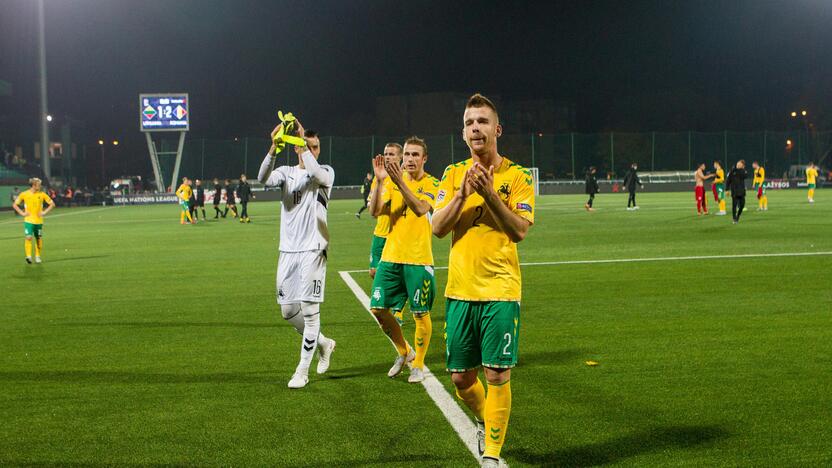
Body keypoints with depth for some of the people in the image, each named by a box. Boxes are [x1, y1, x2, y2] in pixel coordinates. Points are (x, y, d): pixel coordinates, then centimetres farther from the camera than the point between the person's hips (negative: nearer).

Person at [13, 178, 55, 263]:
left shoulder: (42, 194, 1)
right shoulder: (24, 194, -2)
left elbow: (52, 204, 8)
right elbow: (15, 204, 7)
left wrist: (45, 212, -2)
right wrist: (21, 213, -4)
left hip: (39, 221, 2)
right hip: (28, 220, -2)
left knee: (39, 239, 7)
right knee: (28, 237, -16)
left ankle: (38, 256, 20)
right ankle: (28, 256, -15)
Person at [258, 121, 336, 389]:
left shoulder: (326, 172, 2)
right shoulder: (287, 173, 9)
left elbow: (316, 175, -25)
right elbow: (263, 179, -14)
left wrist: (302, 141, -26)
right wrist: (274, 147, -27)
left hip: (313, 250, -4)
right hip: (288, 250, 4)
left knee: (309, 310, -5)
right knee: (288, 310, 10)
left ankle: (302, 371, 4)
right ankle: (324, 344, 33)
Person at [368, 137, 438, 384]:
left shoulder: (432, 185, -3)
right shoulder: (392, 181, 7)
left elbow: (420, 209, -23)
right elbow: (374, 211, -6)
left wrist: (400, 182, -33)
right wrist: (379, 181, -19)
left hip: (418, 260, -4)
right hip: (390, 257, 4)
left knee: (421, 314, 2)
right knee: (378, 309, 3)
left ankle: (418, 365, 19)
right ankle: (404, 352, 25)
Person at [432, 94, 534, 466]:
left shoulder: (516, 176, -1)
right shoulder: (453, 174, 8)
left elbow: (520, 231, -11)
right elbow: (437, 227, -1)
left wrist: (489, 193, -19)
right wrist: (464, 193, -14)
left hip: (500, 289, -3)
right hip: (460, 290, 3)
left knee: (497, 374, -5)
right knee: (460, 377, 10)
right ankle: (484, 421, 39)